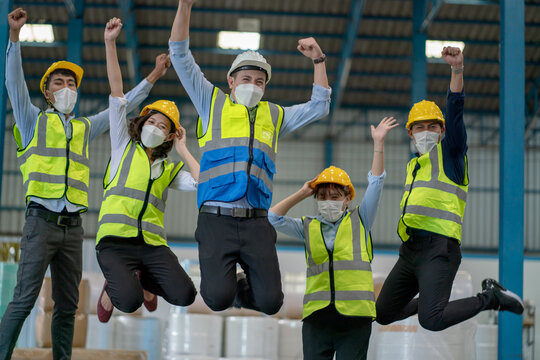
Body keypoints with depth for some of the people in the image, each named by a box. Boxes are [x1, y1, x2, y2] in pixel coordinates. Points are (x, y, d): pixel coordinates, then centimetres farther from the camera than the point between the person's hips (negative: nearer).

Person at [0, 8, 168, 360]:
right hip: (42, 221, -5)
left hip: (73, 225, 5)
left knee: (67, 305, 5)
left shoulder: (86, 128, 22)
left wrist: (151, 80, 30)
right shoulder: (34, 120, 11)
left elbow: (122, 106, 30)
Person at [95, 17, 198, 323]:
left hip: (152, 243, 3)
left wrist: (182, 150, 12)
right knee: (130, 302, -27)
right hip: (115, 240, -3)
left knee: (184, 295, -19)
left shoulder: (170, 169, 20)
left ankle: (141, 278, 14)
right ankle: (114, 285, 14)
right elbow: (117, 95, 9)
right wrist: (110, 44, 4)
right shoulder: (124, 147, 15)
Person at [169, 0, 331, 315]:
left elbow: (319, 107, 26)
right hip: (216, 218, -2)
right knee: (218, 299, -18)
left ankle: (240, 289, 26)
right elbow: (180, 55, 12)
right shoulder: (213, 103, 16)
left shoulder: (275, 116, 24)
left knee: (270, 302, -8)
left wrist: (318, 61, 19)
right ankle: (223, 283, 19)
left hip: (257, 221, 3)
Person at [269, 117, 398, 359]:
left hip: (354, 317, -2)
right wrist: (302, 193, 10)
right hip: (317, 318, 2)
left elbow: (376, 183, 6)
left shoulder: (359, 221, 11)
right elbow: (273, 217, 10)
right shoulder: (308, 227, 15)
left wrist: (378, 143, 3)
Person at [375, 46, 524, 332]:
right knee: (382, 315, 12)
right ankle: (429, 300, 35)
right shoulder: (414, 165, 23)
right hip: (410, 250, 8)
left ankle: (491, 298, -3)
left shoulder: (449, 152, 2)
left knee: (431, 321, -25)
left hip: (438, 249, -8)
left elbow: (455, 108, -14)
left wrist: (457, 70, -26)